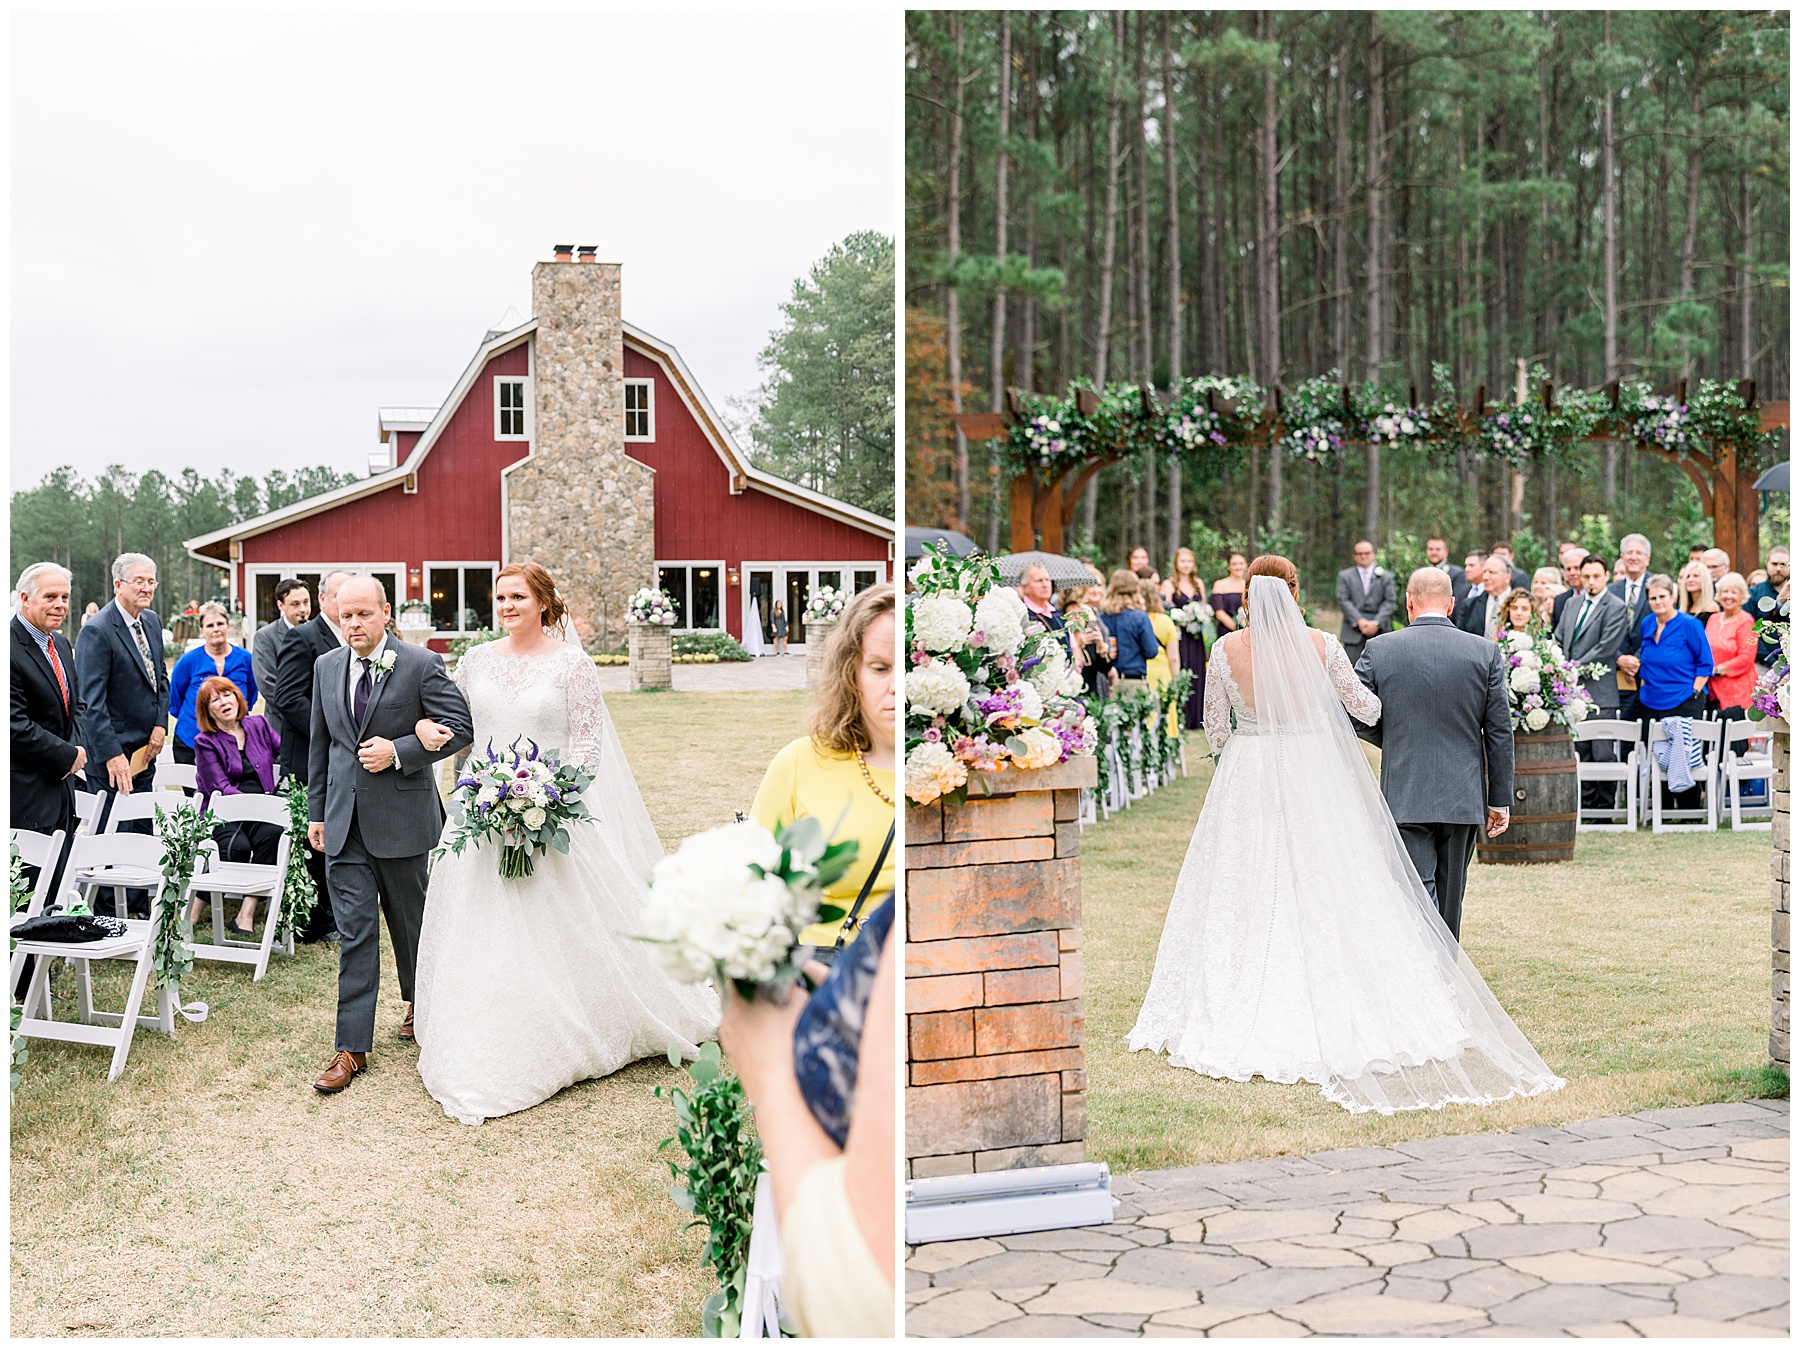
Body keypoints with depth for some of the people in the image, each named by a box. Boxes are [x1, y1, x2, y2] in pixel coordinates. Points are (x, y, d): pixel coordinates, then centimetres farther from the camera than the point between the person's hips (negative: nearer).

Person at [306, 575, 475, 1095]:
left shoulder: (422, 664, -8)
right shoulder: (326, 666, 7)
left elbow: (460, 728, -9)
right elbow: (319, 742, 14)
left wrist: (398, 751, -18)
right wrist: (316, 811, 12)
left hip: (403, 816, -3)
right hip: (344, 819, 3)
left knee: (412, 922, 13)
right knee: (355, 931, 1)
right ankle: (352, 1048, 3)